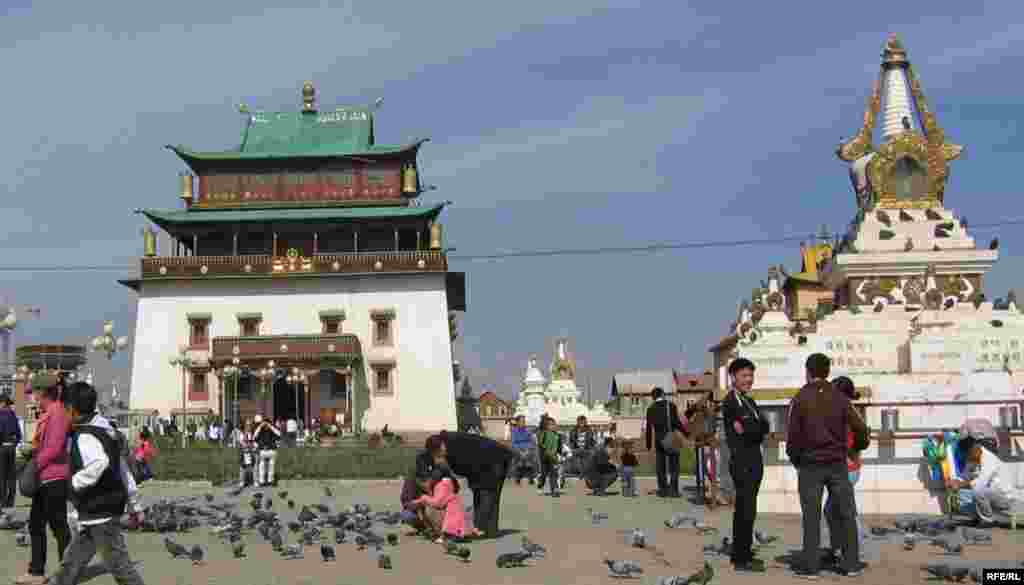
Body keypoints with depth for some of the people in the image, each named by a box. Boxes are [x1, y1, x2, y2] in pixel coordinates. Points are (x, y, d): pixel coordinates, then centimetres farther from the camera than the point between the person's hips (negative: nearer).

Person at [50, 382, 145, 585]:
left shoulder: (85, 436, -18)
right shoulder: (103, 431, 12)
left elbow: (99, 463, -40)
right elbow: (124, 471, 17)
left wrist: (75, 482, -24)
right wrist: (134, 505, 21)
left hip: (99, 513, -10)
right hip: (93, 514, 10)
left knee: (119, 565, -3)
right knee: (71, 563, 17)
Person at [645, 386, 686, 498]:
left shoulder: (650, 409, 6)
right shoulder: (671, 406, -2)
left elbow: (649, 428, 6)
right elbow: (677, 423, -9)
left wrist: (648, 444, 11)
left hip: (658, 439, 3)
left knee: (660, 466, 8)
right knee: (673, 465, 2)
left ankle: (663, 490, 6)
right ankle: (673, 490, -4)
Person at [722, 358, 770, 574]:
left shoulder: (749, 401, 15)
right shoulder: (730, 402, -12)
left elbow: (764, 427, 5)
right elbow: (742, 429, -19)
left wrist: (750, 429, -12)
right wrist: (758, 428, -4)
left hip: (754, 463, 9)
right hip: (743, 463, -9)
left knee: (743, 511, 15)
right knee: (747, 511, -9)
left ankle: (740, 553, 23)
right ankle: (742, 559, -4)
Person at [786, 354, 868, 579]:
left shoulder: (800, 399, -5)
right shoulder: (839, 398, 1)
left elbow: (792, 435, -6)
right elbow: (860, 428, 1)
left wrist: (795, 459, 11)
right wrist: (859, 445, 22)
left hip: (810, 465, -2)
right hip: (837, 463, 2)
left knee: (811, 516, 3)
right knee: (845, 513, 10)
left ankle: (811, 565, 5)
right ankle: (851, 562, 12)